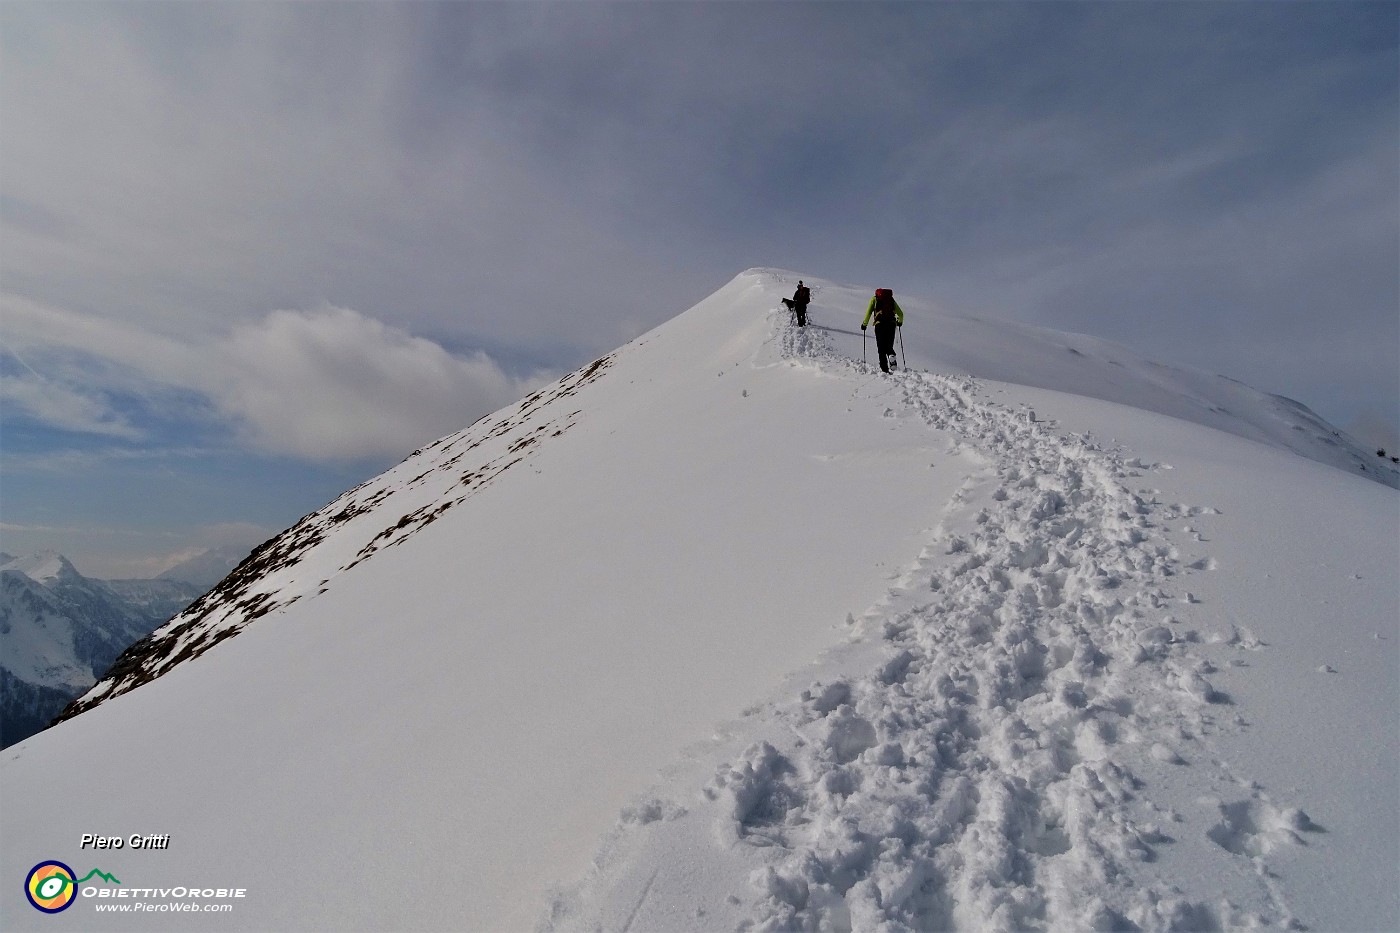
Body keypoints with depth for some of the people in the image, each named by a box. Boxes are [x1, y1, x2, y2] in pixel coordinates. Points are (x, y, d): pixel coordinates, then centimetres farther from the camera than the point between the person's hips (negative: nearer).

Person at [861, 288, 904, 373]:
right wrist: (900, 322, 40)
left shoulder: (874, 299, 15)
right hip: (891, 324, 2)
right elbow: (900, 313, 22)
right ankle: (891, 355, -23)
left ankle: (884, 368, -8)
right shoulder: (891, 300, 22)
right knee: (889, 346, 11)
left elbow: (869, 312, 3)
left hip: (880, 324, -2)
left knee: (881, 348, 1)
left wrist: (864, 324, 13)